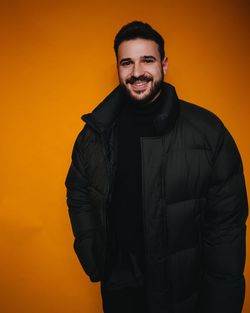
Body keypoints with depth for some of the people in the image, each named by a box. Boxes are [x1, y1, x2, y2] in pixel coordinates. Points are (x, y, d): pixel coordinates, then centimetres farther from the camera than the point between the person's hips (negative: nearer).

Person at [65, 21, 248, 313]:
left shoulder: (208, 130, -15)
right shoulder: (95, 131, -6)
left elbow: (227, 221, -12)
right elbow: (78, 194, 4)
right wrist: (93, 260, -3)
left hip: (184, 288, -1)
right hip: (118, 283, 3)